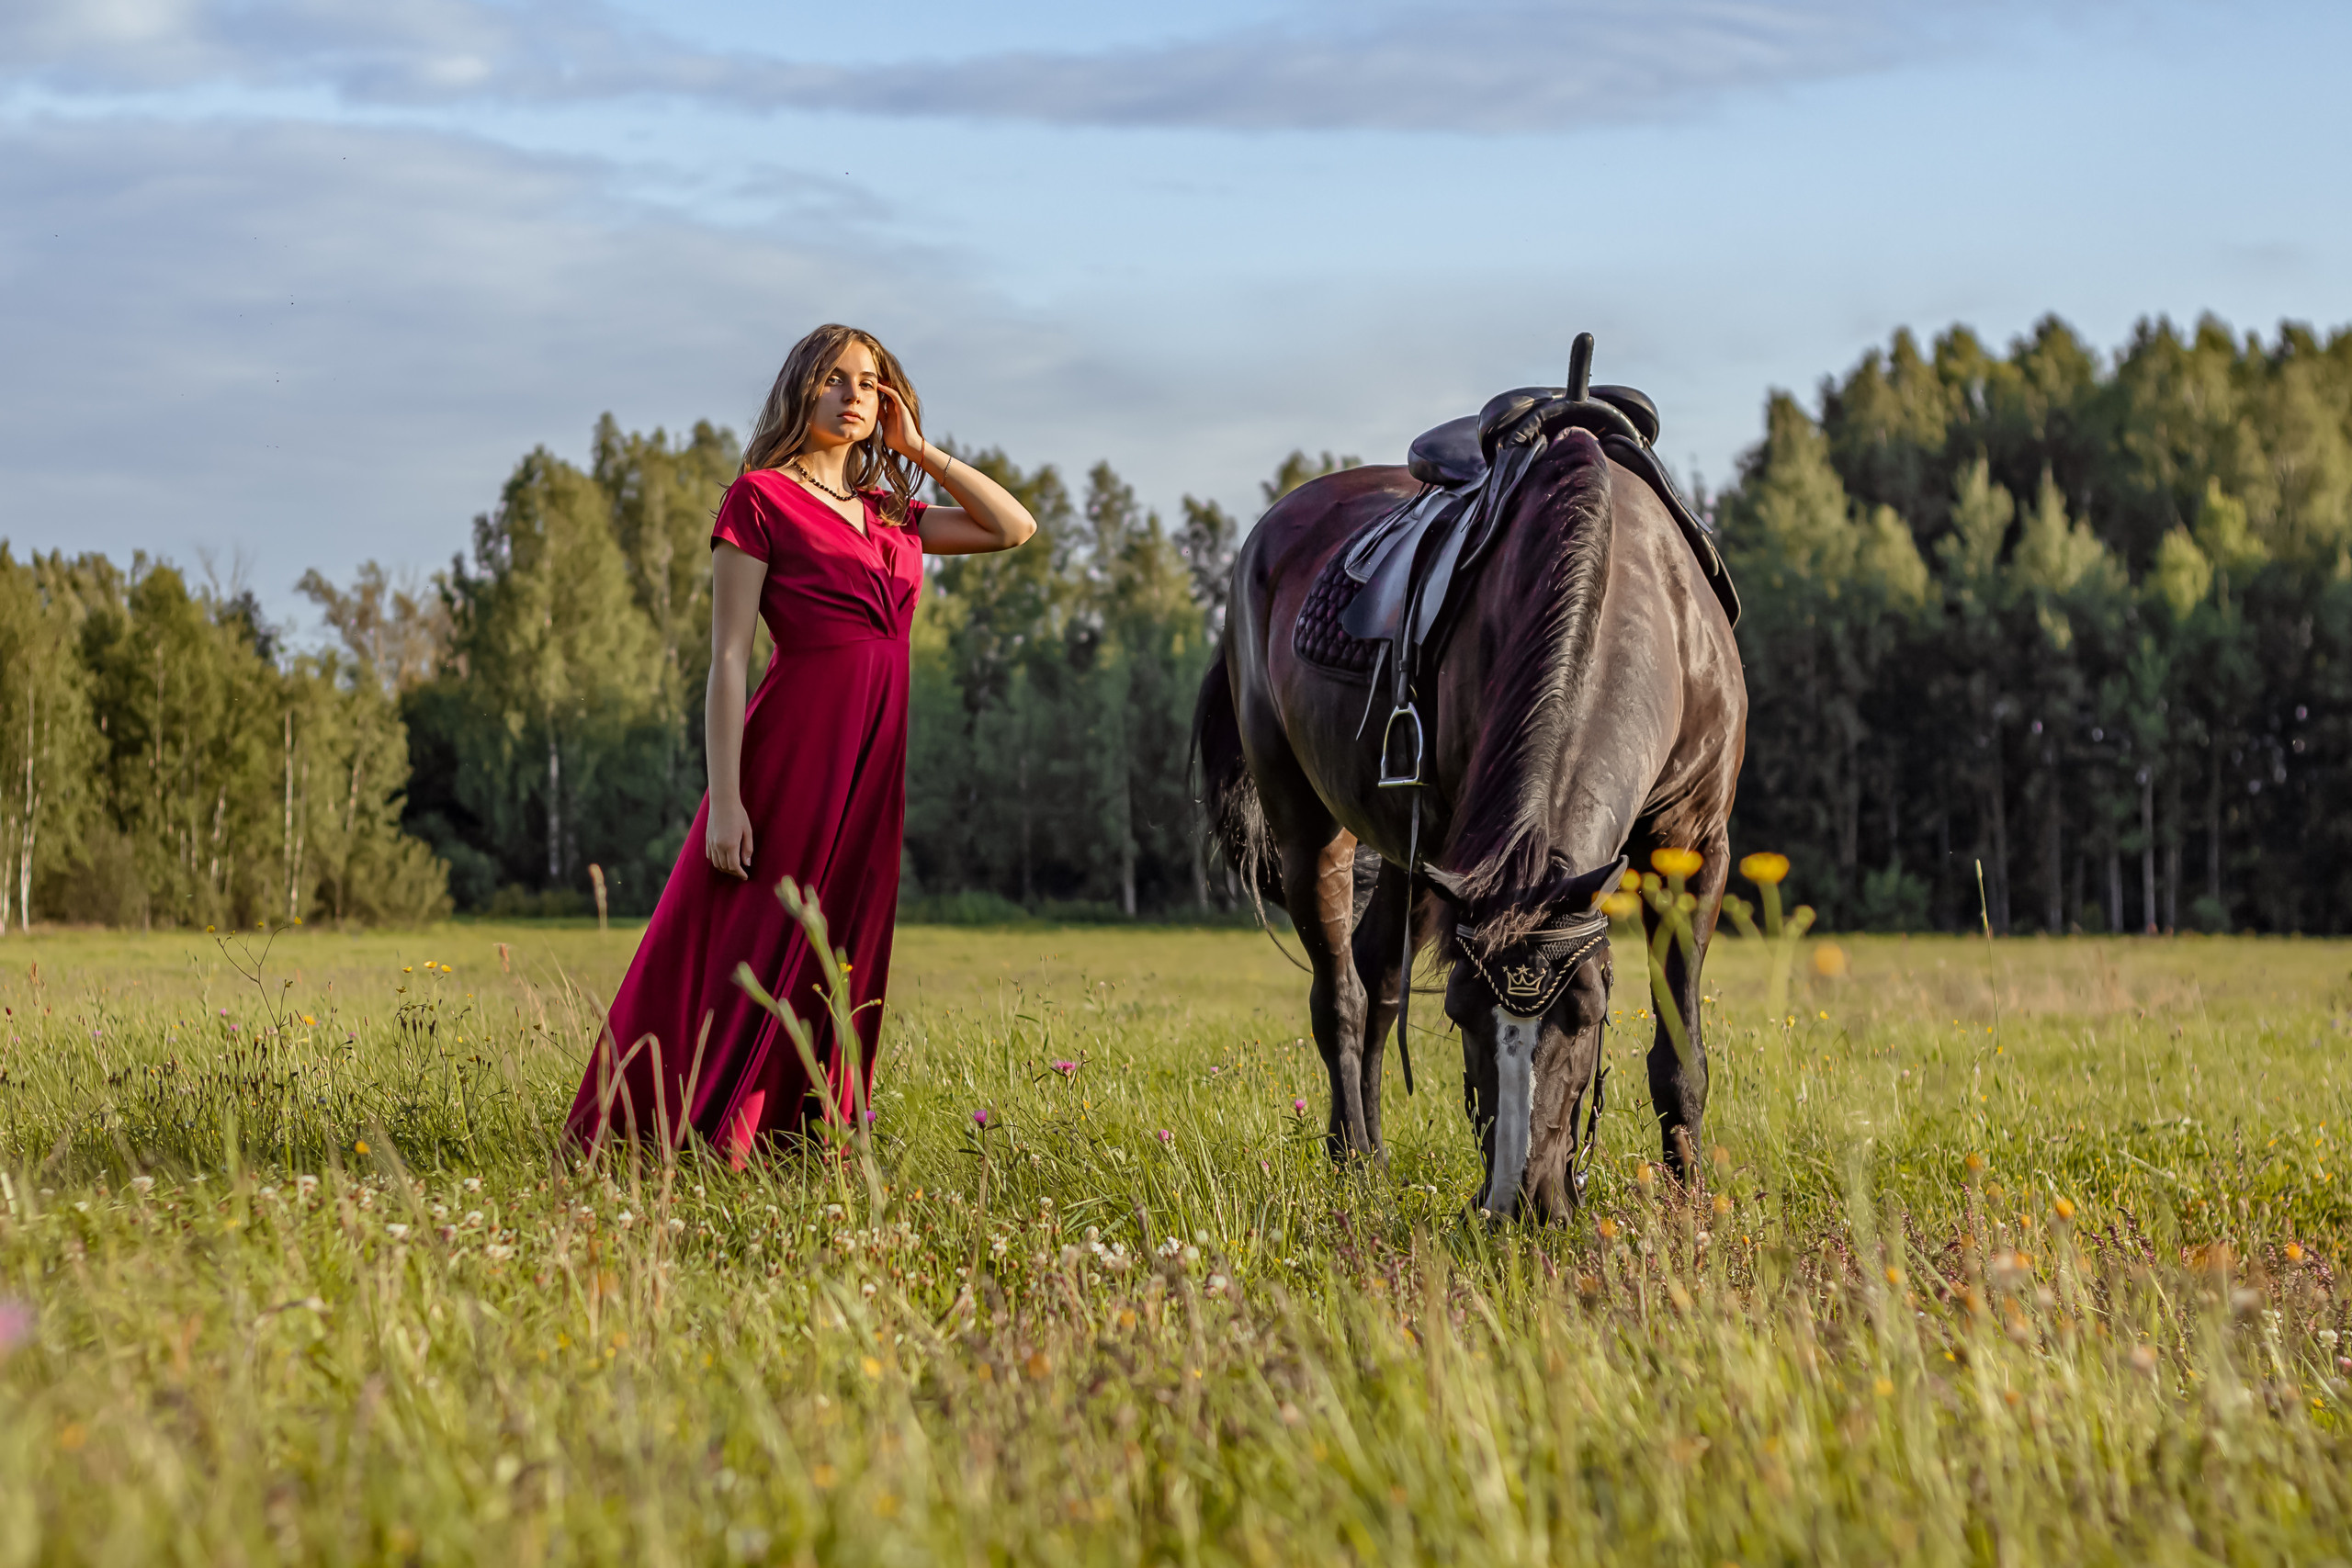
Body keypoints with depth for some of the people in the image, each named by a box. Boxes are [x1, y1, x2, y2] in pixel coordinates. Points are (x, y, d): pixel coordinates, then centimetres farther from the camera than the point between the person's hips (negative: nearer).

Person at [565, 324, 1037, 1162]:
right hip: (794, 747, -6)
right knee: (754, 957, -6)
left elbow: (1014, 527, 20)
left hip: (873, 767, 7)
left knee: (838, 964, 7)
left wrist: (919, 448, 14)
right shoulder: (759, 499, -1)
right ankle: (690, 1144, -1)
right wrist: (725, 800, -15)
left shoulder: (891, 516, 18)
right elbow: (727, 660, -6)